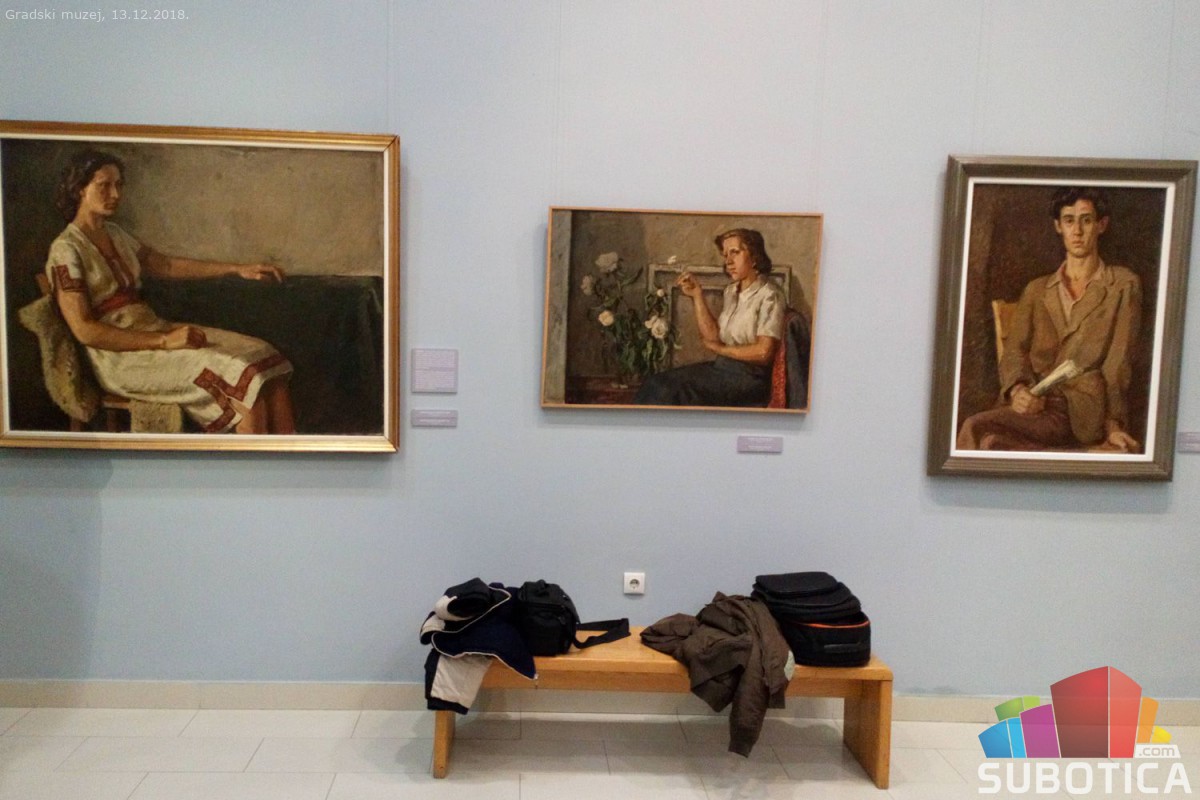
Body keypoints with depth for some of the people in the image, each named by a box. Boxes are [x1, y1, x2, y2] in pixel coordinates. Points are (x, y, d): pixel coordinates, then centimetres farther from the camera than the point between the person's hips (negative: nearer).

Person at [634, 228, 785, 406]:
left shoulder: (769, 295, -11)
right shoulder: (732, 290, 14)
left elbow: (763, 352, -19)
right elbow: (713, 336, 9)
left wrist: (720, 349, -6)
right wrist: (697, 296, 2)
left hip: (749, 377, -7)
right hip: (723, 367, 7)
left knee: (669, 387, -23)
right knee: (656, 384, -13)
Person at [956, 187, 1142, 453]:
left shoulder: (1124, 285, 13)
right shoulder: (1036, 290, 23)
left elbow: (1118, 363, 3)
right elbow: (1014, 350, 10)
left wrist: (1112, 425, -12)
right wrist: (1017, 390, -13)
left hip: (1081, 410, -4)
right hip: (1034, 404, 4)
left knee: (977, 429, -33)